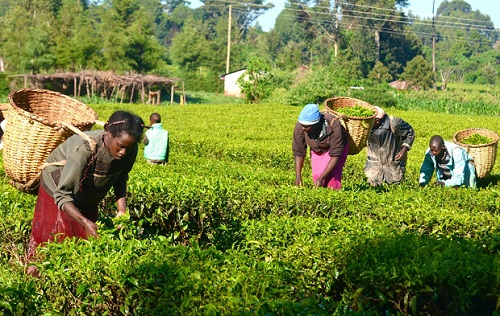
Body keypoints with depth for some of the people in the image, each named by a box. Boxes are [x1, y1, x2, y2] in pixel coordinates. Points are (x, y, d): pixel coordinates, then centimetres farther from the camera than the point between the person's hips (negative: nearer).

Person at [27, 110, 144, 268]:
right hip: (58, 185, -5)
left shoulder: (130, 150, -24)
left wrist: (122, 210, -20)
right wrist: (85, 222, -49)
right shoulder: (84, 149, -41)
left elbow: (120, 180, -4)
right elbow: (62, 194, -38)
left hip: (87, 198, 5)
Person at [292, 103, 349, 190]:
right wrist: (298, 176, -26)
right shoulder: (299, 127, -30)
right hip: (317, 151, 3)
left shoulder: (334, 125, -38)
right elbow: (298, 152, -17)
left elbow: (335, 155, -32)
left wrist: (321, 178, -34)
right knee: (317, 177, -8)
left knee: (332, 178, -18)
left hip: (336, 147, -3)